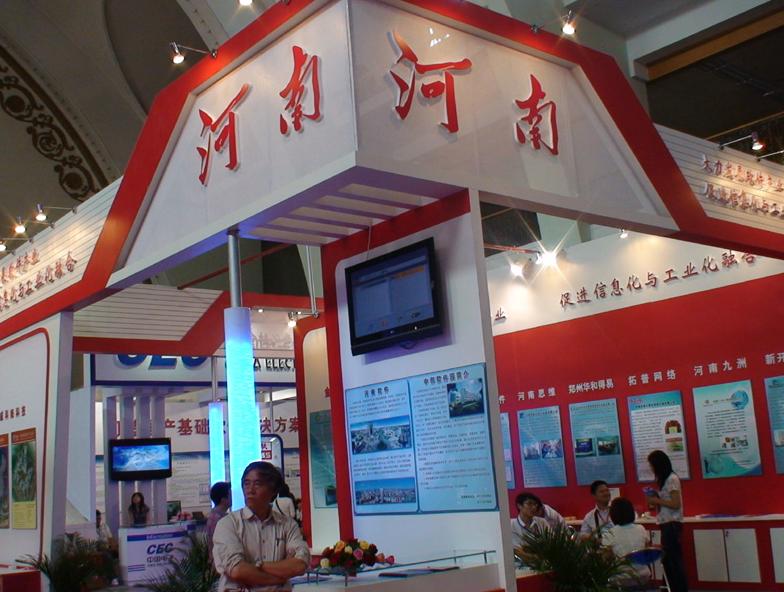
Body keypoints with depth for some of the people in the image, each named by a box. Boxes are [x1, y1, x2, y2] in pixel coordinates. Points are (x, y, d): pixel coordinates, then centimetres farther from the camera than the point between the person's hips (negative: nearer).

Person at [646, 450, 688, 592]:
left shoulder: (672, 479, -14)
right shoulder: (664, 479, 15)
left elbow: (675, 504, -18)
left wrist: (656, 500, -13)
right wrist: (655, 500, 5)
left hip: (672, 524, -10)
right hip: (667, 524, 10)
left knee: (673, 559, -6)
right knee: (668, 559, 12)